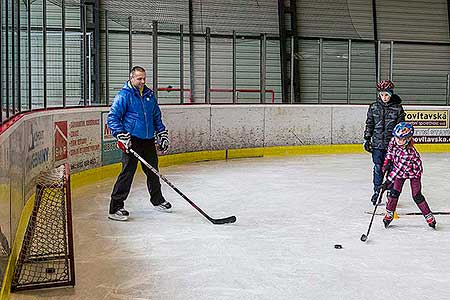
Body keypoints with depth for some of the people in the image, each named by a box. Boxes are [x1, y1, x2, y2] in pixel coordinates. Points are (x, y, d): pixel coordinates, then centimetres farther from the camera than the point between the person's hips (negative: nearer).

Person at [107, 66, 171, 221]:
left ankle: (157, 200, 36)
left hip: (148, 140, 6)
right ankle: (115, 208, -6)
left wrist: (162, 135, 16)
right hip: (132, 140, -6)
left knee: (153, 171, 17)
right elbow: (112, 117, -10)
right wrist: (121, 136, -18)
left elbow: (157, 117, 22)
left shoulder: (150, 95, 14)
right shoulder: (124, 95, -6)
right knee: (127, 172, -10)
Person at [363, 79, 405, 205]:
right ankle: (377, 191, 21)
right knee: (378, 168, 7)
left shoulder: (398, 108, -3)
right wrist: (367, 140, 4)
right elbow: (369, 124, 8)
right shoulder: (373, 107, 3)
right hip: (377, 144, 2)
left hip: (392, 144, -2)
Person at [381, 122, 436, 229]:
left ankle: (429, 216, 11)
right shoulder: (393, 141, -18)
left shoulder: (409, 152, -38)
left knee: (417, 196, -5)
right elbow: (390, 152, 6)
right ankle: (389, 214, 9)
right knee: (394, 191, -3)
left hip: (413, 171, -5)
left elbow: (398, 168, -38)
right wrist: (387, 163, -3)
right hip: (400, 172, 5)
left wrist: (388, 181, -38)